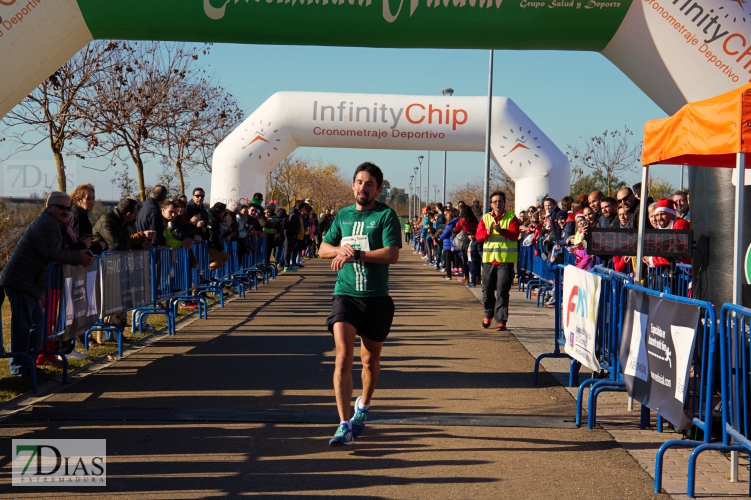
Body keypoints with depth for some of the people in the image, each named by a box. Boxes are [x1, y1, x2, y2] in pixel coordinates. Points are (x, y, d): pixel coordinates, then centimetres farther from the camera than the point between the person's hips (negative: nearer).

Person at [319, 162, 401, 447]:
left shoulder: (386, 215, -3)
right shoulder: (343, 215, 11)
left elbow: (392, 254, -15)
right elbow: (324, 249, 18)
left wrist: (355, 254, -18)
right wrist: (341, 249, -4)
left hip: (376, 298, -2)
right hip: (345, 295, 2)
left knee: (370, 359, 14)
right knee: (343, 357, -14)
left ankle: (363, 408, 42)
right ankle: (345, 427, -14)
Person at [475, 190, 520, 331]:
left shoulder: (511, 218, 1)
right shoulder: (485, 218, 11)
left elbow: (514, 235, -12)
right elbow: (478, 235, 3)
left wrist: (501, 230, -27)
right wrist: (487, 232, -17)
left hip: (506, 260, -3)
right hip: (488, 259, 4)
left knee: (502, 292, -7)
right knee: (487, 290, 11)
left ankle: (501, 320, -4)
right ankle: (488, 314, 32)